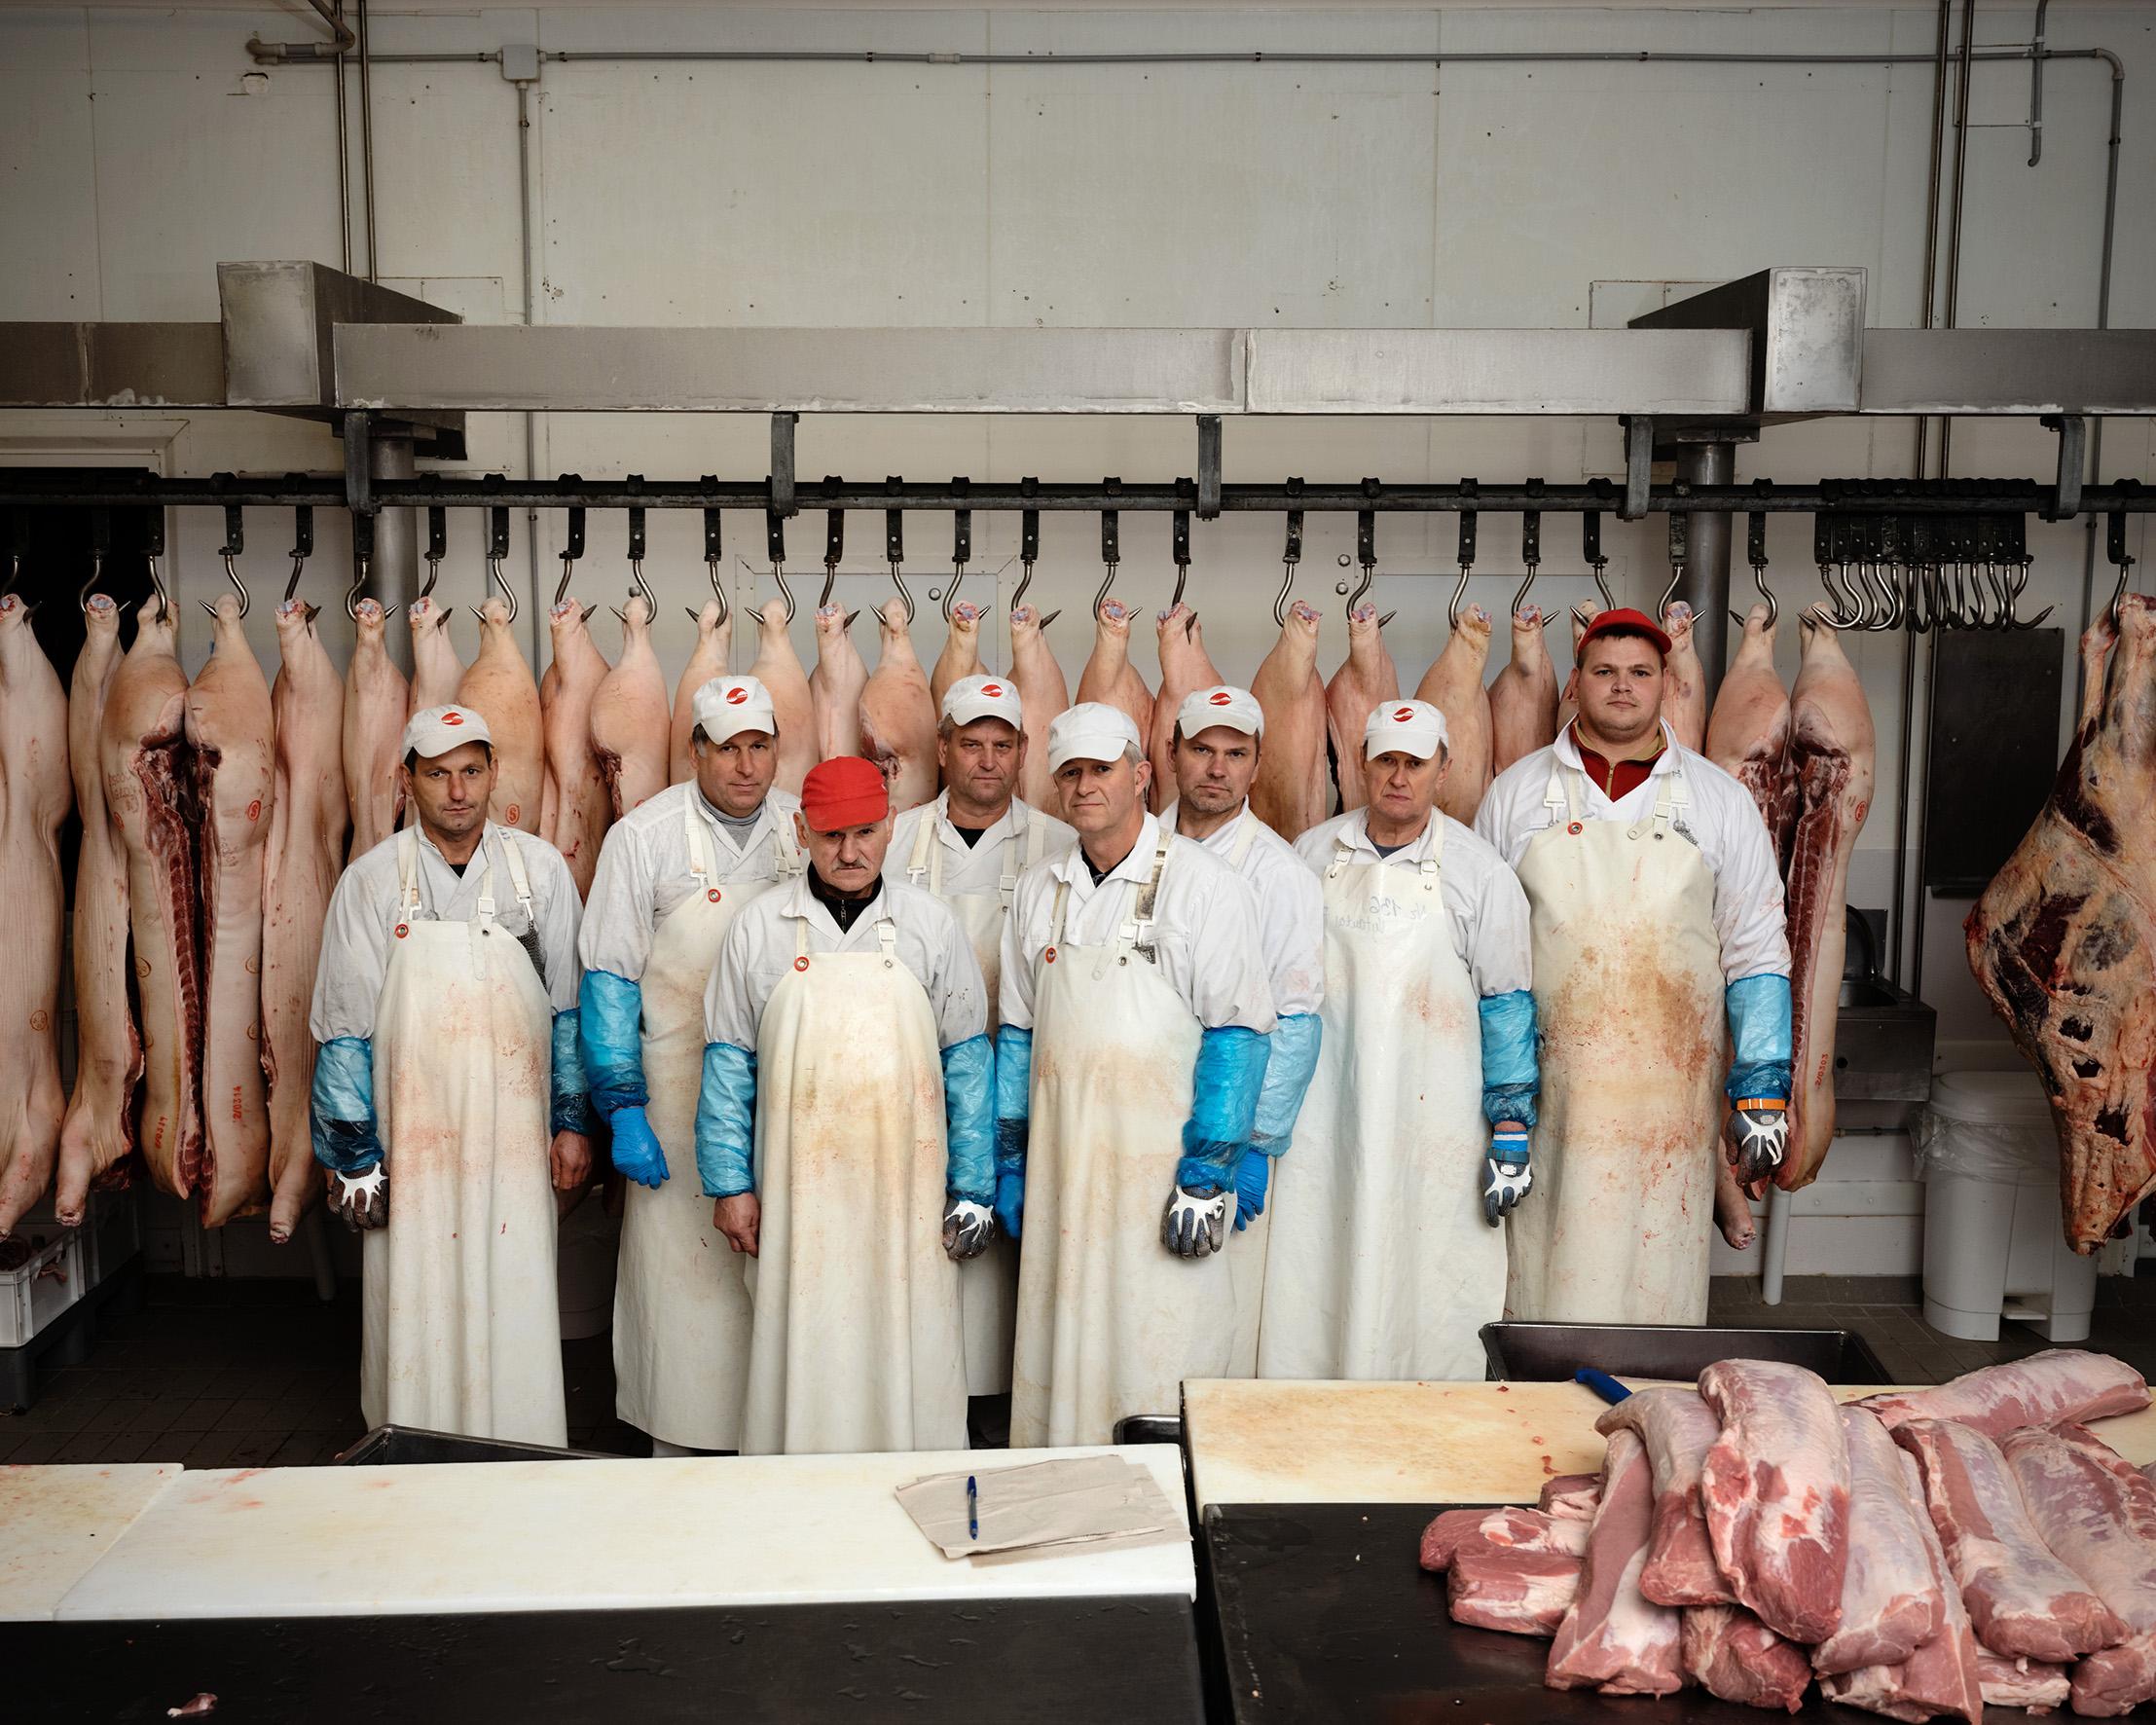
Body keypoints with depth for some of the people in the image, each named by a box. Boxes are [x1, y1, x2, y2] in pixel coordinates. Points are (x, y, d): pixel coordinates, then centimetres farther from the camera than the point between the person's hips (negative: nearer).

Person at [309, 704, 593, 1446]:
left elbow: (570, 1008, 7)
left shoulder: (539, 868, 3)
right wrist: (355, 1157, -3)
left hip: (515, 1137, 1)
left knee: (519, 1313, 3)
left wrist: (572, 1122, 3)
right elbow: (344, 1032, 1)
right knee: (418, 1317, 3)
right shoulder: (371, 881, 0)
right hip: (413, 1141, -1)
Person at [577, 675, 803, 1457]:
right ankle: (678, 1452, 17)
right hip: (682, 1097, -3)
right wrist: (623, 1109, -11)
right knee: (680, 1272, 1)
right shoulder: (644, 834, -5)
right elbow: (609, 979, -5)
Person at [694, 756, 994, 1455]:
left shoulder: (930, 924, 3)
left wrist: (972, 1187, 3)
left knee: (910, 1362, 3)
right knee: (799, 1360, 5)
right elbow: (728, 1064, 5)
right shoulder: (759, 927, 3)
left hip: (906, 1189, 0)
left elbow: (966, 1061, 6)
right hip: (796, 1192, 0)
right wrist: (730, 1184, 0)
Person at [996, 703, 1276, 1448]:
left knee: (1159, 1368, -3)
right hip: (1059, 1170, 5)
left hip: (1160, 1164, -4)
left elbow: (1236, 1034, -8)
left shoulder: (1202, 884, -4)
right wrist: (1009, 1164, 12)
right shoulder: (1038, 891, 11)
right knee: (1059, 1352, 8)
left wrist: (1207, 1177, -13)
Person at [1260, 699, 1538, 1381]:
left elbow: (1506, 1005, 2)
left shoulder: (1479, 871, 1)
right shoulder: (1312, 854, 8)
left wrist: (1511, 1134, -2)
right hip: (1321, 1115, 2)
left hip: (1434, 1122, -2)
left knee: (1434, 1295, -1)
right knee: (1308, 1286, 2)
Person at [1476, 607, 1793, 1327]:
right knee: (1539, 1284, 3)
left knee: (1656, 1287, 3)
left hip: (1669, 1098, 0)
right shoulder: (1516, 793, 8)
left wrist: (1762, 1092, 0)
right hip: (1543, 1094, 0)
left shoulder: (1720, 801, 7)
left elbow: (1756, 954, 6)